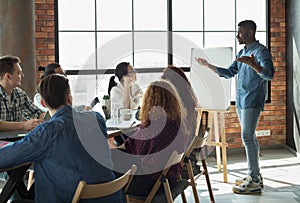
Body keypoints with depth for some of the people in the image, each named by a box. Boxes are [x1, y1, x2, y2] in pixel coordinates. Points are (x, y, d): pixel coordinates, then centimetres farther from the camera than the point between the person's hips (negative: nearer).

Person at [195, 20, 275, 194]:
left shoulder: (261, 51, -9)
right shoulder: (242, 53, 19)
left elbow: (269, 74, -22)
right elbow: (229, 73, 24)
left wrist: (253, 65, -40)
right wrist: (208, 65, 18)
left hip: (252, 102, -9)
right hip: (241, 101, 9)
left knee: (247, 137, -13)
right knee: (250, 137, 11)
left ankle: (254, 182, -10)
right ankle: (255, 175, 19)